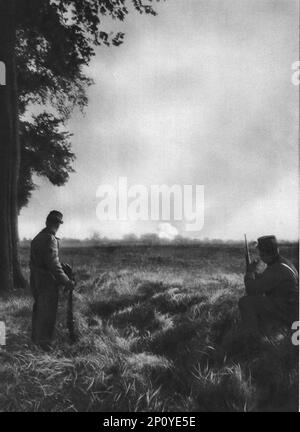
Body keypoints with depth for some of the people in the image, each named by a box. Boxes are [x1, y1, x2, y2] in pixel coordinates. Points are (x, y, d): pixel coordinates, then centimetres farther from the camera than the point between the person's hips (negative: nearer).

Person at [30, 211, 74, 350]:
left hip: (35, 280, 9)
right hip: (47, 281, -9)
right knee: (48, 312, 2)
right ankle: (43, 341, 11)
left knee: (38, 308, 21)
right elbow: (53, 265, -24)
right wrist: (67, 282, -19)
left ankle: (36, 337, 34)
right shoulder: (50, 239, -21)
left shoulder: (37, 237, 7)